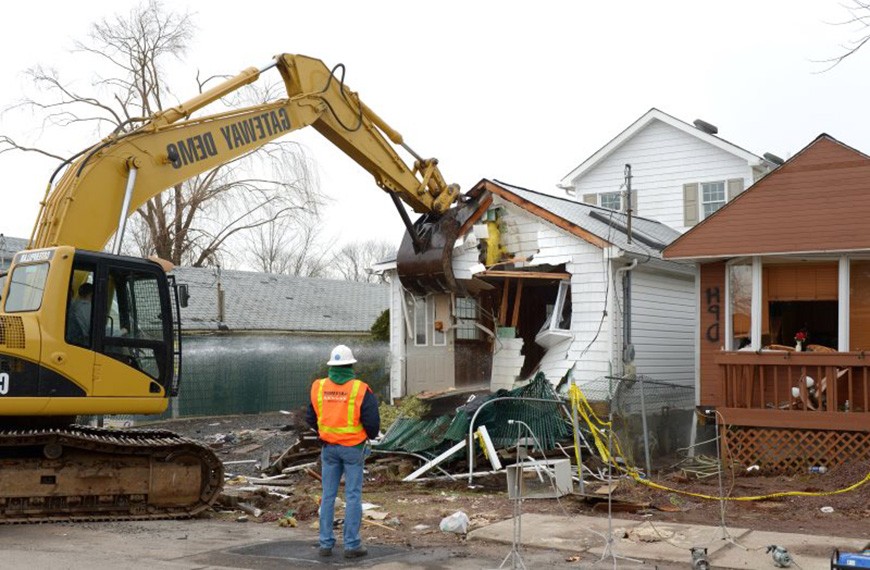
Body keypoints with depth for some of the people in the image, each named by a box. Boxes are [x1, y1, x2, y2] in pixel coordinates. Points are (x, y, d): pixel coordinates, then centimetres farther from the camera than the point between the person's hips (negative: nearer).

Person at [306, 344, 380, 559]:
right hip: (353, 448, -3)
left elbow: (310, 418, 6)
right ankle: (351, 544, 6)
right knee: (353, 496, 4)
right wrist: (370, 436, 10)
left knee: (328, 496, 11)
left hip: (329, 447, 3)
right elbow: (372, 421, -12)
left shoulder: (318, 387, -2)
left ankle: (326, 543, 16)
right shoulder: (360, 390, -14)